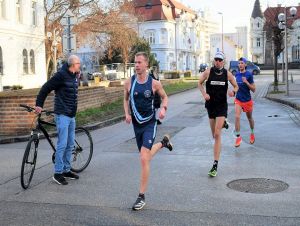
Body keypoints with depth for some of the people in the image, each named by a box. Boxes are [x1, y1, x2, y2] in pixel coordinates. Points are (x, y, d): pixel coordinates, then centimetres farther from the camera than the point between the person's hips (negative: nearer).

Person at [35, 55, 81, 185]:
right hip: (62, 115, -8)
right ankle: (57, 173, 0)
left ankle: (66, 170, 21)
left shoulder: (74, 76, 12)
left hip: (71, 115, 8)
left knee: (70, 144, 11)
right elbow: (46, 88, -12)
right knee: (62, 144, -8)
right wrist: (39, 105, -13)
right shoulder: (61, 75, -13)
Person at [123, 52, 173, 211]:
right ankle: (163, 142, 54)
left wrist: (164, 108, -12)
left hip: (149, 124, -4)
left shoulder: (154, 83, -9)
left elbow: (164, 97, 8)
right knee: (146, 156, 21)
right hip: (136, 124, 4)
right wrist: (127, 114, -4)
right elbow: (126, 99, 13)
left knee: (144, 159, -16)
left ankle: (141, 197, -7)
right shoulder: (129, 83, -3)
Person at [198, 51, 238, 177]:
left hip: (222, 106, -2)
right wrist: (204, 94, -7)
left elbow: (236, 86, 11)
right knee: (214, 135, 14)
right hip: (210, 105, 2)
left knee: (217, 135, -14)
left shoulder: (227, 74, -2)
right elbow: (200, 83, 10)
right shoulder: (208, 72, -3)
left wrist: (233, 92, -12)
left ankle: (215, 165, -13)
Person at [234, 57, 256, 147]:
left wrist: (246, 82, -24)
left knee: (249, 118, 16)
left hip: (247, 100, -2)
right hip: (238, 100, 2)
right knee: (237, 117, -16)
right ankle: (238, 137, -10)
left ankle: (252, 133, 40)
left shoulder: (249, 75, -11)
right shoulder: (237, 75, 3)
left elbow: (253, 89, -12)